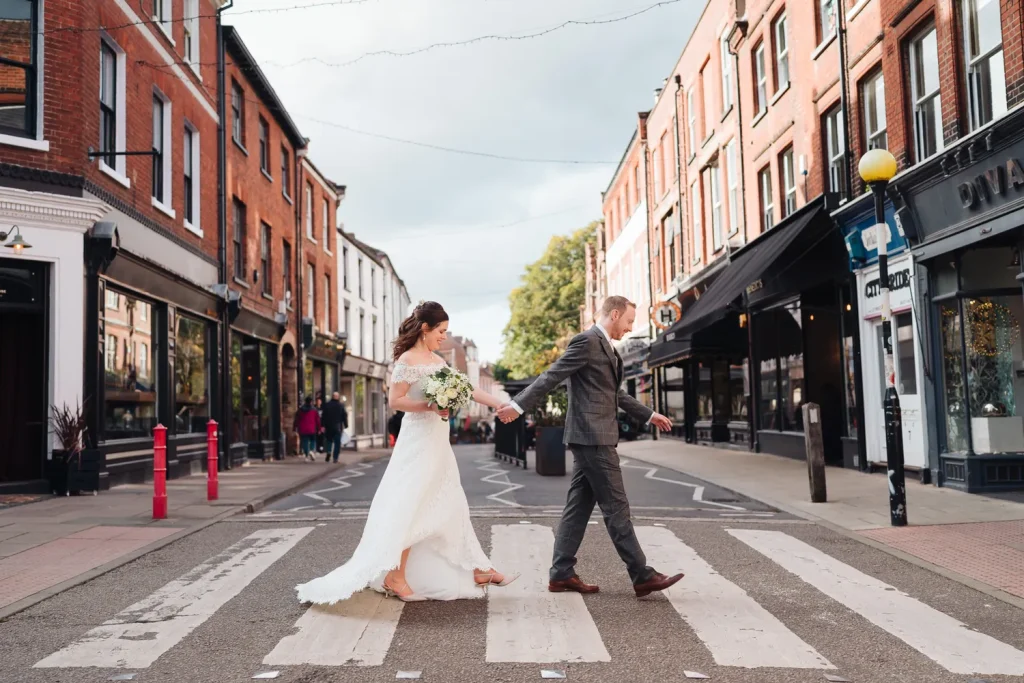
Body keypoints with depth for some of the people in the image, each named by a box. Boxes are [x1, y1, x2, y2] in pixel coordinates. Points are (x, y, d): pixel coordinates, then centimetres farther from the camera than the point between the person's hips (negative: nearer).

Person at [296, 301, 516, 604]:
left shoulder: (437, 360, 12)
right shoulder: (408, 359, -10)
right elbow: (395, 400, -14)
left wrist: (497, 403, 10)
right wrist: (430, 406, -24)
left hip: (438, 443, 9)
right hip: (418, 441, -9)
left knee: (451, 508, 12)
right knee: (412, 509, -5)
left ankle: (475, 569, 20)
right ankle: (395, 577, 3)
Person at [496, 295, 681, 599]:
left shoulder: (606, 347, 19)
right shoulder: (587, 341, -12)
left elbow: (615, 393, 27)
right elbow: (551, 376, -15)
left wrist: (648, 415, 31)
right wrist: (518, 404, -17)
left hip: (593, 437, 10)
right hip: (592, 437, -10)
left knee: (578, 507, 10)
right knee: (616, 508, -5)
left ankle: (561, 573, 15)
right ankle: (643, 576, 0)